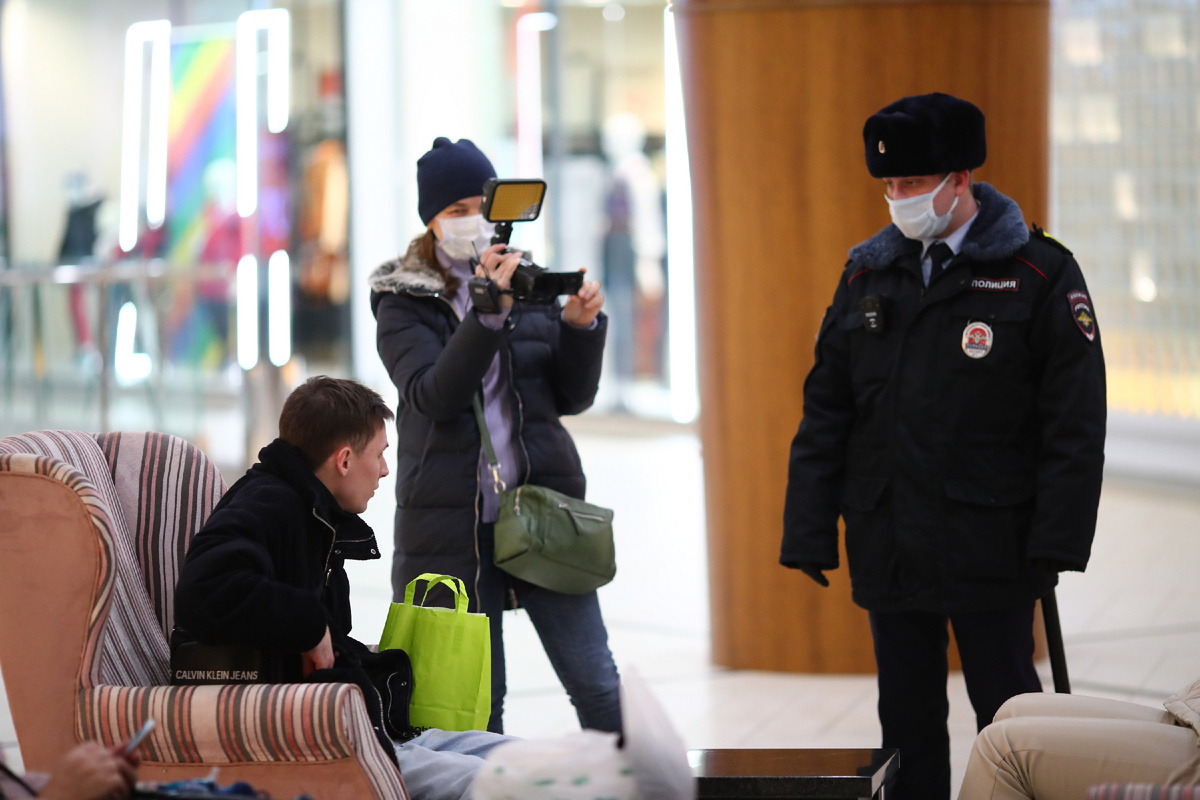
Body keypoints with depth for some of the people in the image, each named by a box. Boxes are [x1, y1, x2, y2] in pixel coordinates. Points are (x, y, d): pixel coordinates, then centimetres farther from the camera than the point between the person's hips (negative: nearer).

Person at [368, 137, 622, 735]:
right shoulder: (404, 304, 1)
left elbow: (572, 396, 10)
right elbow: (432, 395, -16)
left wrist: (582, 326, -8)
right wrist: (491, 314, -26)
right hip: (453, 522, -2)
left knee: (598, 686, -4)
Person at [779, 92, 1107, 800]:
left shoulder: (1040, 273, -4)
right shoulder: (867, 274, 9)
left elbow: (1075, 423, -6)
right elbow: (825, 415, 10)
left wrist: (1056, 544, -12)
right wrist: (809, 531, 4)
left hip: (991, 548, -4)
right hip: (888, 548, 4)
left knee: (1007, 709, 2)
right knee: (907, 715, 10)